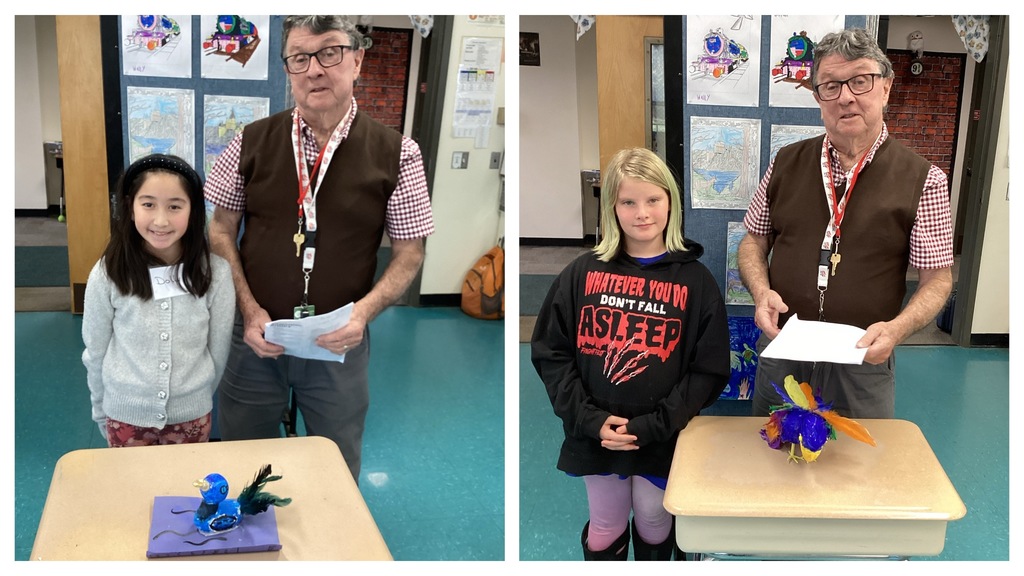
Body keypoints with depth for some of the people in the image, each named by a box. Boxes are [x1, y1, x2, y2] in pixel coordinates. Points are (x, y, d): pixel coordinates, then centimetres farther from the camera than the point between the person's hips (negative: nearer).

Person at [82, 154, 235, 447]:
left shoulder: (215, 272, -14)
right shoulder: (108, 273, -13)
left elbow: (219, 350, -3)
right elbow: (95, 352, -3)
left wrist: (200, 397, 6)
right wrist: (102, 411, 5)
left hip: (191, 415, 0)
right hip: (125, 415, 0)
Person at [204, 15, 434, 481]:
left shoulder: (396, 154, -7)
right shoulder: (252, 142, -2)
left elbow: (409, 253, -2)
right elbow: (221, 231, 4)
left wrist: (364, 310, -19)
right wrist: (249, 310, -9)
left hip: (339, 343, -1)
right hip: (255, 336, 1)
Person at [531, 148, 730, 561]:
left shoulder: (695, 280, -5)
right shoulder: (582, 273, -3)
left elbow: (709, 370, -7)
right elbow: (550, 352, -2)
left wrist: (652, 426, -16)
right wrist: (589, 419, -13)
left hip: (662, 441, -1)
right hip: (594, 436, 1)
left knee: (654, 524, 17)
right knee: (606, 527, 16)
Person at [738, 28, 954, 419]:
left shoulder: (922, 180, -7)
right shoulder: (786, 163, 2)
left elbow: (937, 276, -4)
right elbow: (755, 240, 10)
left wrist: (897, 328, -22)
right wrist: (761, 292, -10)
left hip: (864, 359, -2)